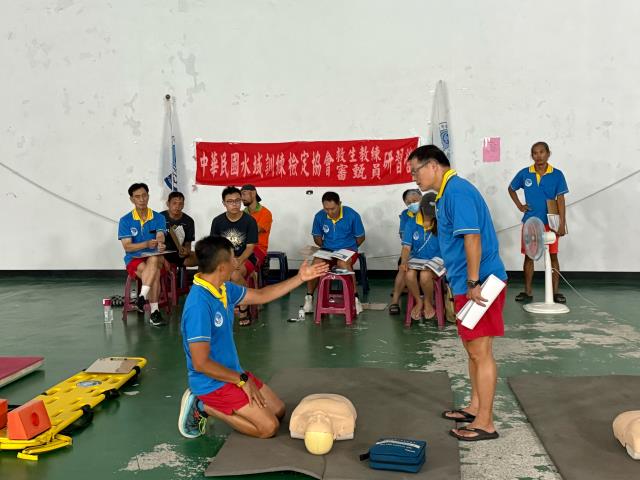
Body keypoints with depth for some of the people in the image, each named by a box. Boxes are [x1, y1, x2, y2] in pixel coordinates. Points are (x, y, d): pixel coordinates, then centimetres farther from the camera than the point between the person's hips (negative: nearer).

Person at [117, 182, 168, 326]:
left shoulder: (159, 218, 4)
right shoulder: (125, 221, 0)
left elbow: (160, 238, -12)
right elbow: (127, 247, -7)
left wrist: (160, 245, -39)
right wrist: (147, 244, -26)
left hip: (154, 257, 1)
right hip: (134, 260, -1)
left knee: (154, 260, -37)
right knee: (154, 273, -34)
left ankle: (142, 297, -42)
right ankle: (154, 312, -34)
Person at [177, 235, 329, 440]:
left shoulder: (224, 289, -1)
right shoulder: (199, 305, -29)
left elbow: (261, 295, 14)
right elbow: (200, 363, -27)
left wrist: (300, 278, 11)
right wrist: (242, 380, -17)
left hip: (232, 373, 9)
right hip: (213, 382, -9)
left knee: (278, 411, 14)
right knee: (269, 426, -12)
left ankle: (208, 404, 14)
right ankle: (204, 407, 0)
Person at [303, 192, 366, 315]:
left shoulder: (352, 215, -11)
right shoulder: (319, 216, -4)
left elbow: (360, 237, 0)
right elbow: (317, 236, 12)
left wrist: (349, 250, -8)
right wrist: (324, 247, -3)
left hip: (348, 249, -2)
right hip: (327, 249, 3)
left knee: (343, 264, -38)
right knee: (316, 263, -30)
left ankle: (355, 298, -26)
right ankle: (309, 297, -13)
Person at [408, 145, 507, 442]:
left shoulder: (456, 190, -16)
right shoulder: (448, 192, 16)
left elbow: (472, 237, -23)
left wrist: (473, 283, -24)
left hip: (479, 284, -11)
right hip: (467, 284, 11)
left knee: (480, 352, -4)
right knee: (473, 348, 18)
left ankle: (485, 423, 5)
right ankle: (475, 408, 31)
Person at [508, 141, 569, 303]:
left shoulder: (557, 175, -5)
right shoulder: (524, 174, -1)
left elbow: (560, 199, -7)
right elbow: (511, 189, 17)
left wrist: (562, 224, -12)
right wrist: (519, 205, 5)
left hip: (549, 222, -1)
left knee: (553, 256, 3)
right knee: (528, 256, 6)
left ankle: (555, 292, 11)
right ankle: (528, 292, 14)